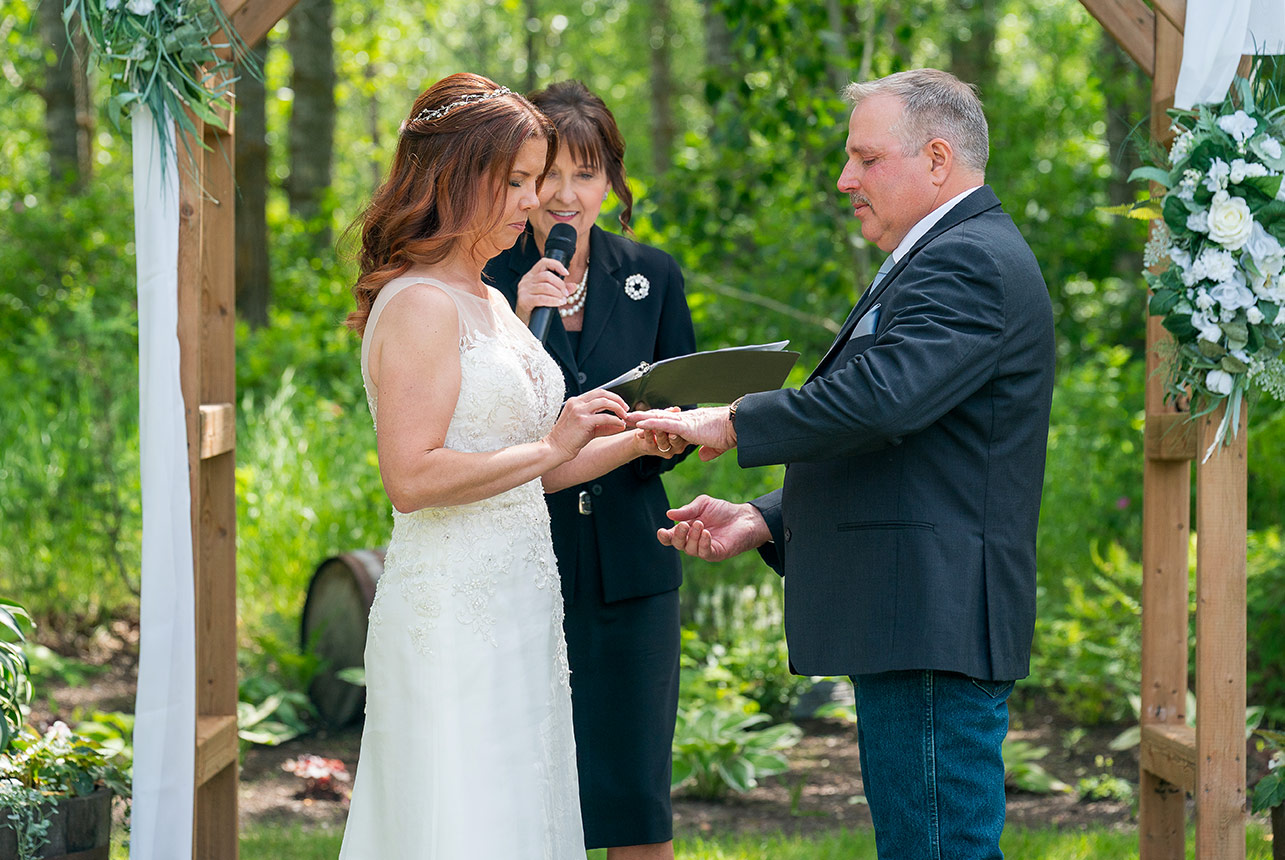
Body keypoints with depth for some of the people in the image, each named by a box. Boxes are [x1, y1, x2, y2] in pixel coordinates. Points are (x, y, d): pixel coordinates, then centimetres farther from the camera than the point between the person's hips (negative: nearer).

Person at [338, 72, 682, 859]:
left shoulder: (491, 303, 16)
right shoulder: (418, 305, -12)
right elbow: (412, 479, -21)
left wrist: (638, 441, 9)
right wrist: (552, 448, -18)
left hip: (518, 607, 9)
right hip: (453, 612, -9)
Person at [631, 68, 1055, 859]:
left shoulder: (968, 262, -12)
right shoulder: (956, 259, 23)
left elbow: (878, 400, -27)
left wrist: (732, 425, -15)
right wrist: (763, 521, 14)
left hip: (936, 625, -11)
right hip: (918, 623, 11)